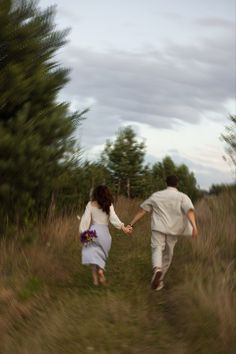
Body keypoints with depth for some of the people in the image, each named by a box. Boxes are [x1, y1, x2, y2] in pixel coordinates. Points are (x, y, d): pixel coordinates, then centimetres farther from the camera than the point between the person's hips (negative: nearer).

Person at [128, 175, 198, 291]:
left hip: (158, 228, -1)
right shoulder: (183, 197, 4)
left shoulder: (156, 195, 9)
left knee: (157, 249, -7)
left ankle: (157, 269, -39)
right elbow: (190, 210, -15)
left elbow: (142, 211, 9)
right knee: (167, 255, 15)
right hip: (173, 230, 1)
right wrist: (194, 226, -26)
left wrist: (131, 224, 12)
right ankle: (158, 280, 22)